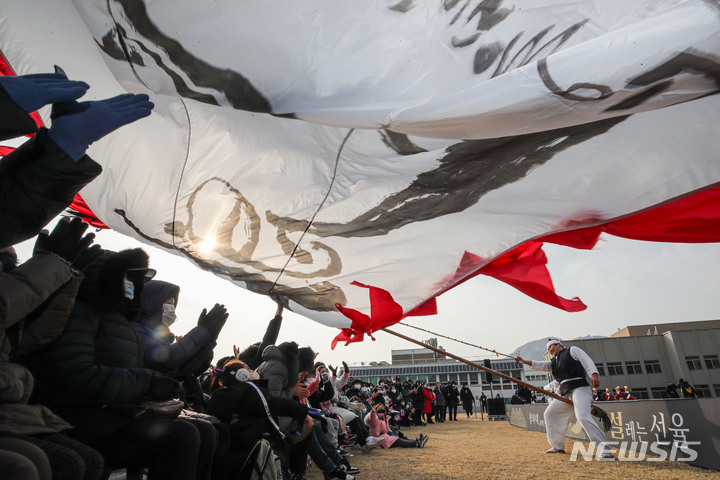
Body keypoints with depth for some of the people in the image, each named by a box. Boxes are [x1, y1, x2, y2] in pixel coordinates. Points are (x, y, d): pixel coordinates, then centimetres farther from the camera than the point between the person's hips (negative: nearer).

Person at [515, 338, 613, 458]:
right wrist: (524, 361, 0)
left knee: (583, 416, -26)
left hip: (580, 389, -8)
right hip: (564, 393, 8)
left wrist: (594, 374, -21)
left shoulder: (572, 350, 8)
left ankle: (604, 448, -19)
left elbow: (587, 361, -4)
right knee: (550, 413, 7)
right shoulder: (553, 363, 24)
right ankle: (558, 446, 15)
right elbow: (541, 365, 11)